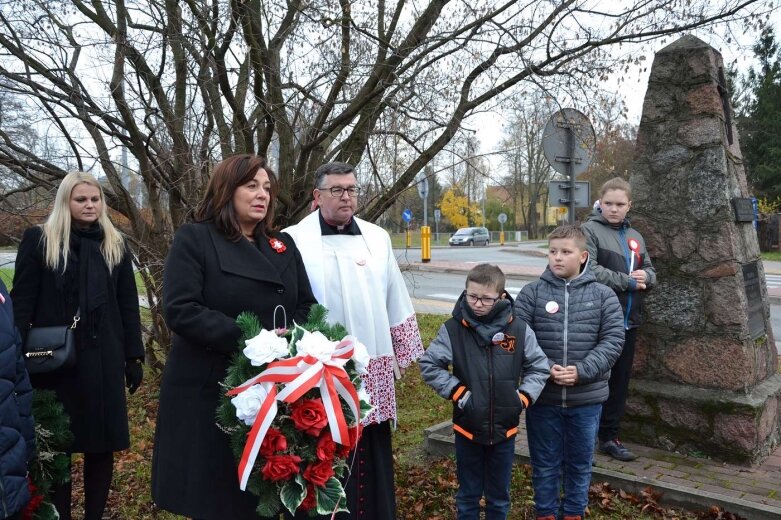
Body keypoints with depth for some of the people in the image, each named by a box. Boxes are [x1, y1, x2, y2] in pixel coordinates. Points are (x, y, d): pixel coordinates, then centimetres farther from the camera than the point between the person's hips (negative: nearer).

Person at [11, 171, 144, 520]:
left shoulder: (115, 245, 8)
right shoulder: (39, 240, 1)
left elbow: (128, 306, 8)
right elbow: (22, 301, -2)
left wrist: (134, 357, 4)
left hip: (102, 358, 2)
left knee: (101, 443, 7)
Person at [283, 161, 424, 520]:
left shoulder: (377, 238, 8)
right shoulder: (294, 241, -6)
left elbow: (395, 300, 13)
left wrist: (402, 351, 13)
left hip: (373, 368, 4)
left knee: (374, 455, 13)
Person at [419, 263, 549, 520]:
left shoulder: (519, 330, -7)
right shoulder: (452, 330, -11)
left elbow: (539, 368, 4)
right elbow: (429, 365, -5)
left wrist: (523, 397, -8)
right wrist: (457, 391, -13)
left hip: (505, 429, 1)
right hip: (467, 429, -1)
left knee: (499, 497, 19)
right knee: (468, 496, 16)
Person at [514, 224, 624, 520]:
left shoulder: (603, 296, -1)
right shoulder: (531, 293, -4)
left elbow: (613, 340, -6)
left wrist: (582, 371, -17)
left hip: (587, 397, 1)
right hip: (541, 396, 0)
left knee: (580, 462, 17)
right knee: (545, 462, 14)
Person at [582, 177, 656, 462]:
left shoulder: (635, 237, 15)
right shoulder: (589, 230, -8)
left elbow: (650, 271, 21)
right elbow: (589, 270, -20)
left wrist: (645, 276, -4)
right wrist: (628, 282, -13)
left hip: (628, 321, 7)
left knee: (620, 382, 14)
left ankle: (609, 437, 27)